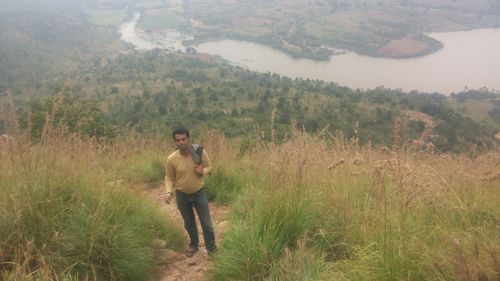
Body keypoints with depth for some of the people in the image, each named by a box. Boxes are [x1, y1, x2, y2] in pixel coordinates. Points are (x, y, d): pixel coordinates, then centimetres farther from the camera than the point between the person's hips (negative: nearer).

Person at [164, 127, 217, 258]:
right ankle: (194, 245, 45)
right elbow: (169, 178, -4)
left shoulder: (201, 152, -17)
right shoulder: (171, 159, -17)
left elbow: (209, 166, 0)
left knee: (206, 223, 7)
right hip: (182, 195, 1)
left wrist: (202, 171, -22)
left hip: (199, 193, -1)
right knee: (189, 223, 20)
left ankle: (211, 249, 27)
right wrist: (169, 192, -21)